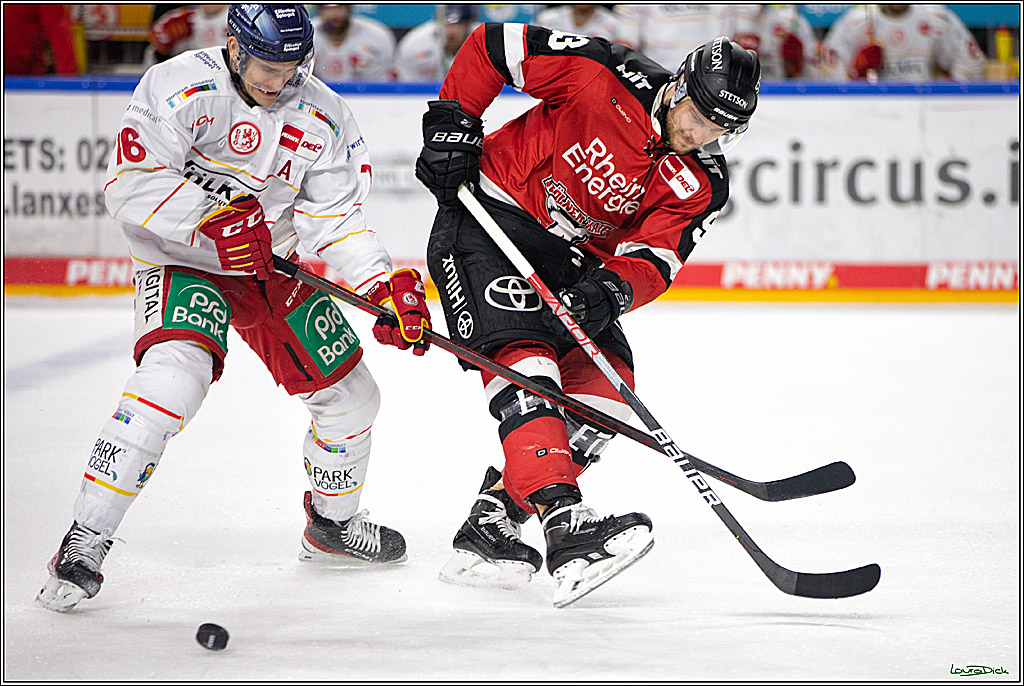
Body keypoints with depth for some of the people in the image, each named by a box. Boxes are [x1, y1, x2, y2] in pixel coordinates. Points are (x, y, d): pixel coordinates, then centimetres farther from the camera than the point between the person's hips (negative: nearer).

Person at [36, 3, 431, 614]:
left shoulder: (323, 117, -5)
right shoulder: (181, 88, -21)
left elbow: (336, 221, -6)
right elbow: (132, 186, -25)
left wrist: (387, 287, -21)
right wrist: (212, 221, -36)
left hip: (275, 264, 6)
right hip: (182, 261, -6)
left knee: (350, 395, 7)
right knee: (174, 377, -31)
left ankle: (332, 525, 36)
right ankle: (84, 544, -25)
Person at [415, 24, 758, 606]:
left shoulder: (703, 186, -6)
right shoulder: (605, 76, -19)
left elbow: (653, 261, -14)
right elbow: (491, 45, -11)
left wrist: (614, 289, -36)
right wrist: (452, 124, -15)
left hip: (572, 260, 6)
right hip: (489, 217, -6)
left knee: (605, 393, -5)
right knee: (526, 362, -24)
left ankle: (492, 527, -1)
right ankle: (565, 524, -38)